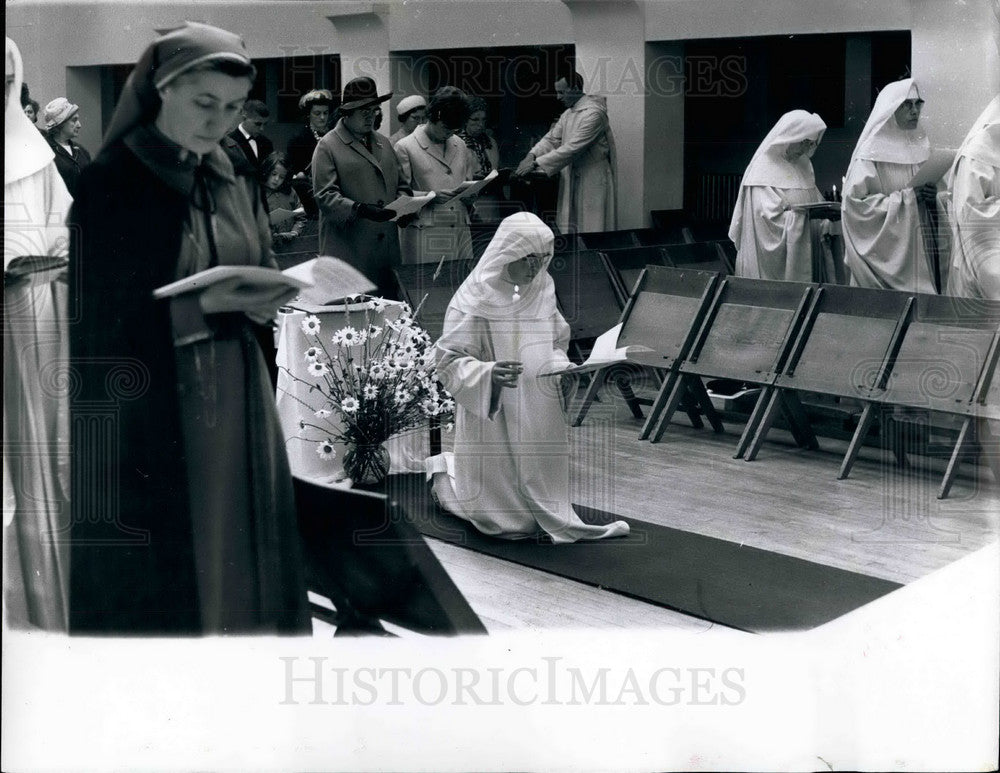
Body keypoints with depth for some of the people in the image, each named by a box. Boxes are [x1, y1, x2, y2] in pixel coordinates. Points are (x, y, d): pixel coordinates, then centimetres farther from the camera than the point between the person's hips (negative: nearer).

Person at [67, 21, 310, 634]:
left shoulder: (234, 180, 8)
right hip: (146, 419, -6)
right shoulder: (109, 182, -10)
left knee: (237, 560, 11)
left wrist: (265, 300, -8)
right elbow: (90, 321, -14)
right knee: (158, 581, 1)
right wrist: (198, 306, -23)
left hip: (238, 407, 6)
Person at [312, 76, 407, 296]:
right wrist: (360, 210, -23)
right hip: (349, 251, -6)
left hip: (386, 250, 6)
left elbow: (399, 183, 25)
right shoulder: (328, 146, -1)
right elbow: (324, 195, -9)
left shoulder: (383, 142, 20)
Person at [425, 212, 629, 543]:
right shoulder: (475, 300, -16)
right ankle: (443, 472, 32)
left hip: (539, 416, 5)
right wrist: (488, 374, -34)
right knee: (504, 520, 5)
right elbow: (449, 360, -16)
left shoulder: (542, 291, 2)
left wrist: (559, 366, -7)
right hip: (493, 418, -5)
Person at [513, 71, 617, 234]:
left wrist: (536, 164, -23)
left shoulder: (593, 113, -18)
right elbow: (551, 139, 13)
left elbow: (572, 148, -23)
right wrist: (531, 156, -6)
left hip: (593, 182, -9)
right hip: (571, 180, 9)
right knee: (569, 229, 8)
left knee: (592, 234, -5)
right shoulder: (568, 113, 13)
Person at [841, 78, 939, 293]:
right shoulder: (871, 153, -7)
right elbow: (854, 203, -15)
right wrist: (907, 197, -16)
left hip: (919, 248, 5)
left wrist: (933, 196, -4)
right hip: (885, 252, -5)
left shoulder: (922, 147, 10)